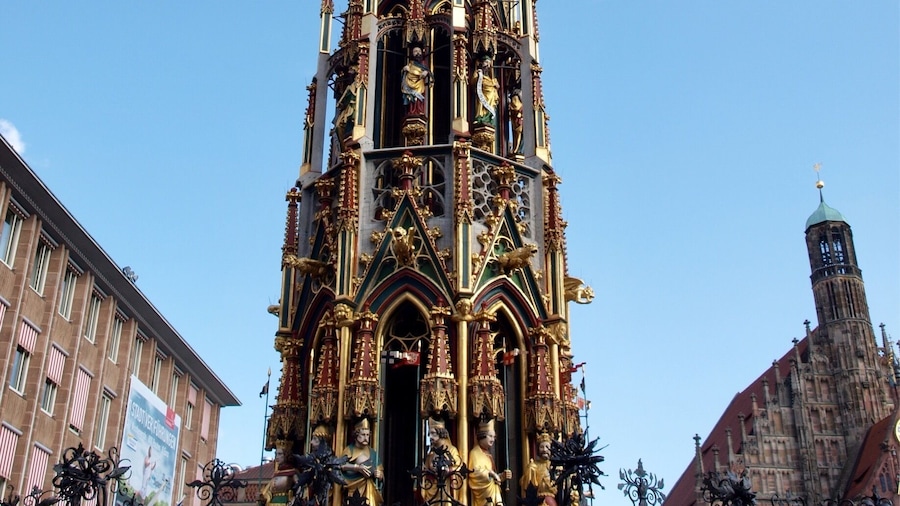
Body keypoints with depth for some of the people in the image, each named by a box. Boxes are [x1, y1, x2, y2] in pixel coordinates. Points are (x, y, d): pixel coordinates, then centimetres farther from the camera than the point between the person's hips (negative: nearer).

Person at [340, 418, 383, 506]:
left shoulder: (372, 453, 10)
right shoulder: (349, 450, 4)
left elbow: (381, 474, 12)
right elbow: (340, 464, -15)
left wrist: (379, 475, -10)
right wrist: (357, 468, -22)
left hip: (368, 490, 2)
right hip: (352, 491, -2)